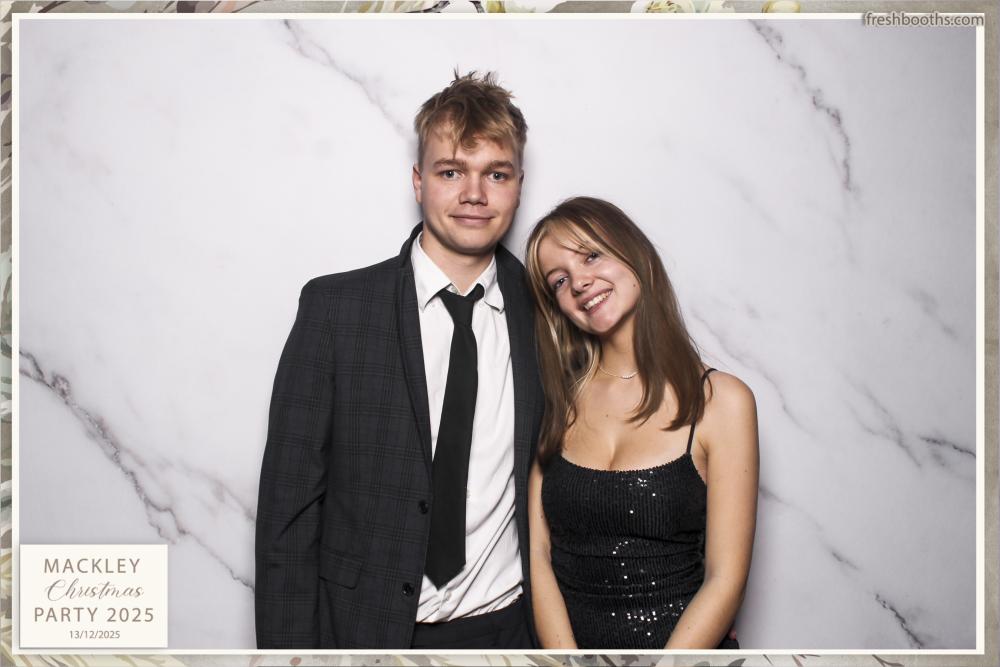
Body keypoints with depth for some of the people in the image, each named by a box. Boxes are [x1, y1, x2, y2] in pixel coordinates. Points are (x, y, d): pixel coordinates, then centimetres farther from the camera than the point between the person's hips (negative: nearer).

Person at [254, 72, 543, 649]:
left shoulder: (543, 313, -3)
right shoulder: (334, 307, -10)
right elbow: (288, 507, -8)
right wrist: (288, 645, -10)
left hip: (507, 625, 2)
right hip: (366, 626, -1)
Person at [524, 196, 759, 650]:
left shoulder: (721, 401, -3)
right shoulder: (555, 401, 5)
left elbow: (725, 578, -4)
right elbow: (538, 554, 2)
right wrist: (564, 653, -10)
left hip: (681, 645, -1)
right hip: (563, 641, 2)